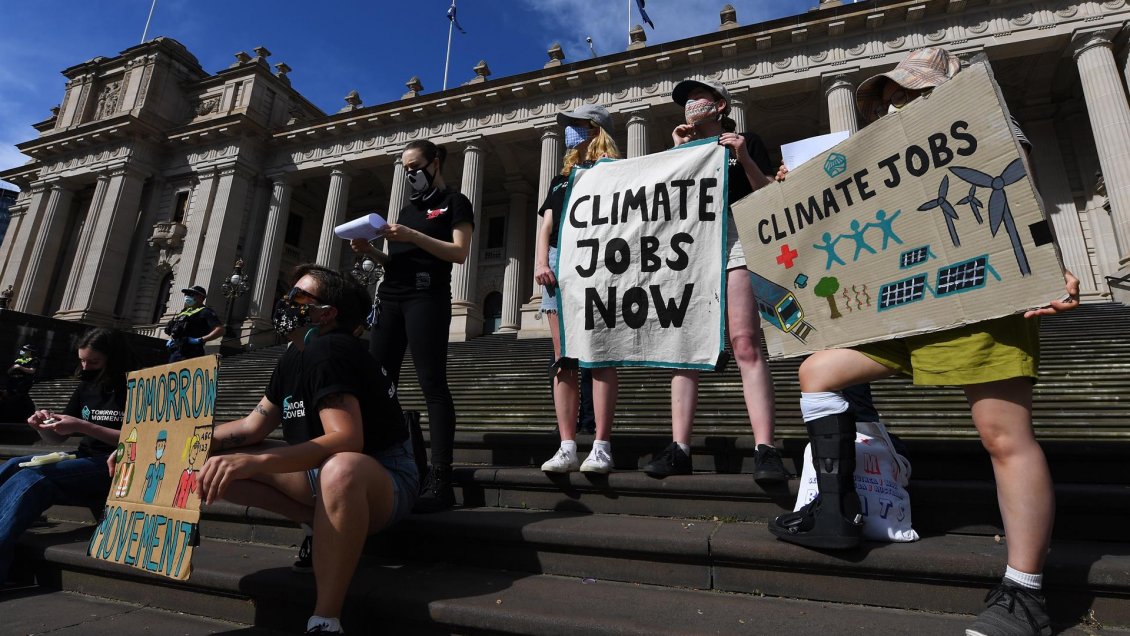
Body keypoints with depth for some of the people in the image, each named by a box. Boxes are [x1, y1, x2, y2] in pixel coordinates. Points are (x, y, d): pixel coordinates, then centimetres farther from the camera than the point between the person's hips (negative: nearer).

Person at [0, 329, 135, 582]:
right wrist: (43, 426, -2)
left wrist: (83, 427, -17)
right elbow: (57, 438, 21)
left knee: (30, 477, -26)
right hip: (82, 462, 7)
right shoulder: (86, 388, 15)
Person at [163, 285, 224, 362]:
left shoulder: (204, 312, -2)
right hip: (175, 351, 9)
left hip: (189, 352, -9)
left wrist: (200, 340, -21)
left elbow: (220, 330, -16)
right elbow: (173, 329, 40)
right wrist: (170, 339, 18)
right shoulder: (184, 311, 25)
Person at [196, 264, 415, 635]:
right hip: (323, 473, 9)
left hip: (382, 481, -9)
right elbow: (252, 427, 12)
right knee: (214, 467, 1)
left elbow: (346, 440, -33)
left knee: (341, 469, -45)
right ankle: (327, 524, 3)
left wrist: (253, 462, -41)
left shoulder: (328, 350, -20)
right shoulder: (293, 358, 8)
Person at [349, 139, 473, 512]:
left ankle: (441, 480, -15)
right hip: (391, 296, 7)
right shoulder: (407, 209, 27)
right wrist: (370, 251, 5)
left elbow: (460, 253, -7)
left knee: (432, 384, -13)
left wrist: (411, 236, -15)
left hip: (427, 295, -7)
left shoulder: (454, 203, 8)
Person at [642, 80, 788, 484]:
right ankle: (679, 448, -6)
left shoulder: (746, 142, 18)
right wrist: (678, 152, 10)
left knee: (745, 344, -18)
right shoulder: (683, 150, 29)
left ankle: (765, 450, -19)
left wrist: (744, 159, -5)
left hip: (733, 241, -4)